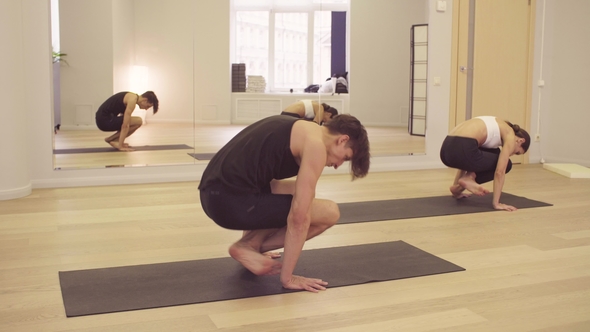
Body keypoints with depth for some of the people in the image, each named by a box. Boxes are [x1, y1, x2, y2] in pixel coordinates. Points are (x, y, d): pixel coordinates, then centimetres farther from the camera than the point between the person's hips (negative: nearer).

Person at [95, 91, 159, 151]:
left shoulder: (132, 98, 13)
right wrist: (120, 146, -20)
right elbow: (125, 125, -21)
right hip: (105, 120, -10)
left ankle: (111, 139, 12)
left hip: (104, 119, 10)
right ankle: (113, 140, -6)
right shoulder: (132, 100, -17)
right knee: (138, 121, -13)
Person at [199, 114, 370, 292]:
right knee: (330, 212, -2)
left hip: (214, 192, 10)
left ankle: (251, 242, 15)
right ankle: (248, 246, 2)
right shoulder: (316, 144, -8)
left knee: (302, 193, 25)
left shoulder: (302, 129, 20)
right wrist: (287, 277, -6)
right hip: (230, 201, -10)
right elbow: (299, 217, -12)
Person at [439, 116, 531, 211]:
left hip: (447, 149, 8)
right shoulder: (510, 135, 9)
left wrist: (456, 185, 39)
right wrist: (496, 203, 4)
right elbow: (500, 171, 0)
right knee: (505, 164, 18)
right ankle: (468, 179, 3)